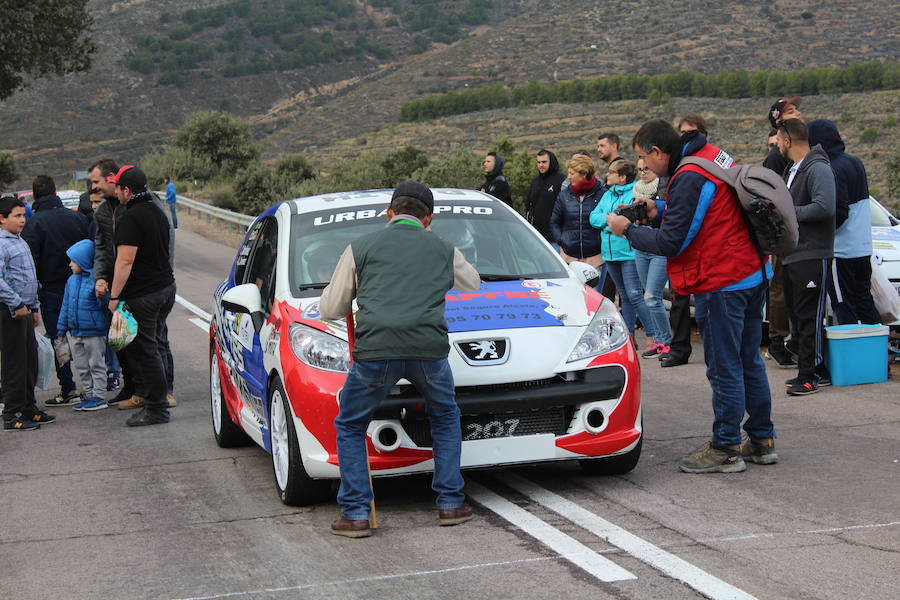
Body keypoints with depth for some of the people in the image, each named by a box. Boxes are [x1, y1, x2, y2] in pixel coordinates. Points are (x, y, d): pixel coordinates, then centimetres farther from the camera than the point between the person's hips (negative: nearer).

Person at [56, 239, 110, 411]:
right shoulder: (71, 280, 9)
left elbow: (106, 303, -13)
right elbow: (66, 306, 15)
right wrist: (61, 330, 16)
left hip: (94, 332, -7)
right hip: (76, 333, 7)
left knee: (96, 365, 3)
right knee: (82, 367, 13)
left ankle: (99, 397, 10)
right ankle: (89, 395, 22)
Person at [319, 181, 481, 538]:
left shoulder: (361, 248, 15)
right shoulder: (444, 250, 21)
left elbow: (330, 309, 17)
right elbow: (473, 284, 43)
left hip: (376, 350, -2)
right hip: (429, 349, 2)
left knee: (350, 428, 18)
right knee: (446, 419, 28)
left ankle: (355, 514, 10)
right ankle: (450, 503, 24)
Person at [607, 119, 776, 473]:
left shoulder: (689, 178, -20)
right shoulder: (713, 156, 10)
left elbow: (670, 244, -17)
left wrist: (628, 230, -5)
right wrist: (661, 211, 12)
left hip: (721, 284, -10)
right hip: (753, 274, 10)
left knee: (724, 368, -2)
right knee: (748, 361, 16)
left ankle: (726, 450, 5)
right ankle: (762, 441, 23)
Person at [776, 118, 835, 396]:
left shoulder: (818, 169, -14)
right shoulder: (792, 170, 18)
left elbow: (825, 207, -25)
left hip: (812, 255, -10)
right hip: (792, 255, 10)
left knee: (810, 316, -7)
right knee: (797, 313, 13)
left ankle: (811, 375, -4)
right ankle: (810, 370, 21)